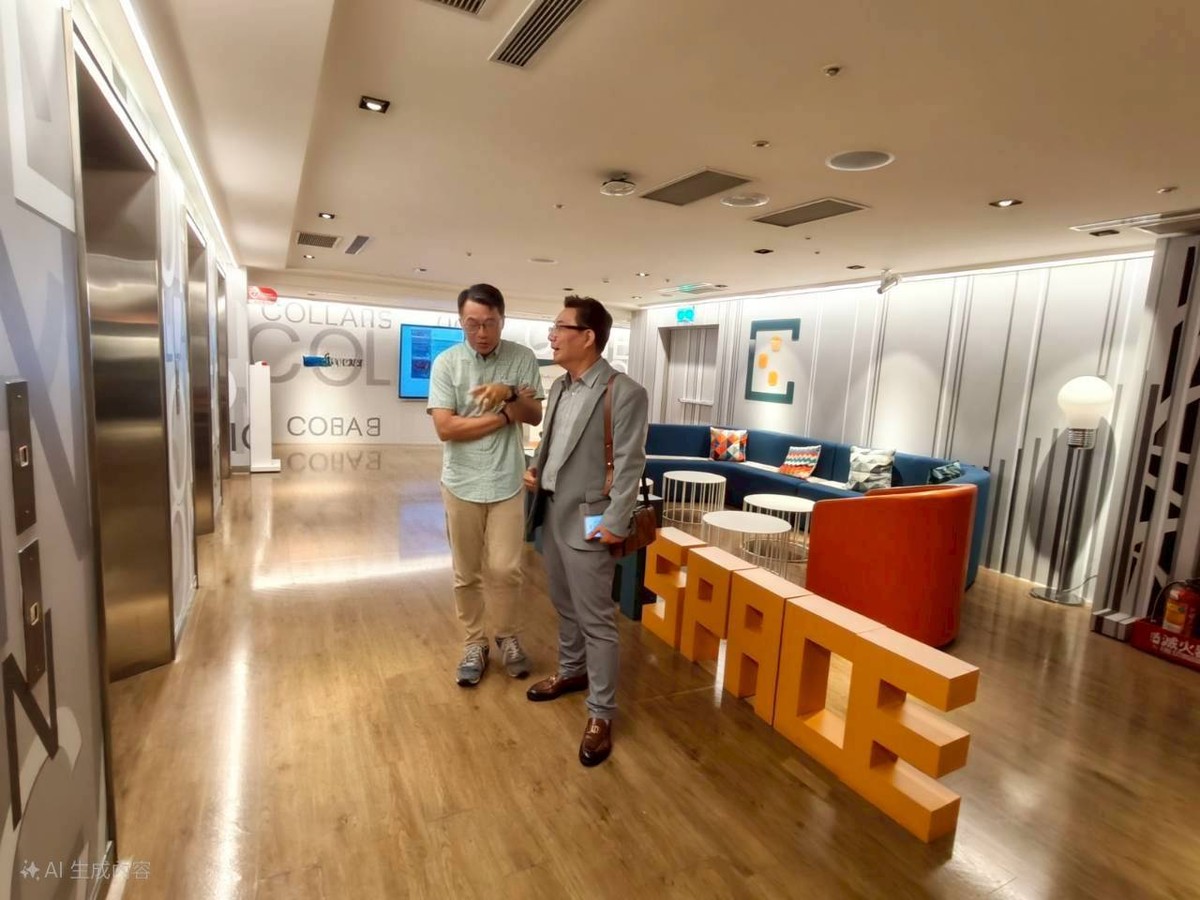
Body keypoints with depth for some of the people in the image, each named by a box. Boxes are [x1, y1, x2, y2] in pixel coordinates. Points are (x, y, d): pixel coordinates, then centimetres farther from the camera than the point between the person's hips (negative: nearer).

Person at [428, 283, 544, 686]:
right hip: (462, 483, 0)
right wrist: (505, 415, -12)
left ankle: (509, 637, 26)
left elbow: (536, 416, 0)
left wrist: (510, 393, -20)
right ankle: (474, 643, 29)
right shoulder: (446, 363, -5)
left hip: (507, 482, 0)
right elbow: (446, 427, -13)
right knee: (466, 573, 11)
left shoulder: (522, 358, -1)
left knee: (505, 569, 3)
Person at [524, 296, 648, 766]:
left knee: (596, 619, 2)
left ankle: (601, 714, 16)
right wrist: (535, 468, 3)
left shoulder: (624, 392, -16)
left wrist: (615, 523, -18)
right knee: (564, 605, 23)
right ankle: (571, 671, 44)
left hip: (586, 520, -8)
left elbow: (629, 465, -17)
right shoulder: (559, 386, 10)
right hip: (551, 511, 8)